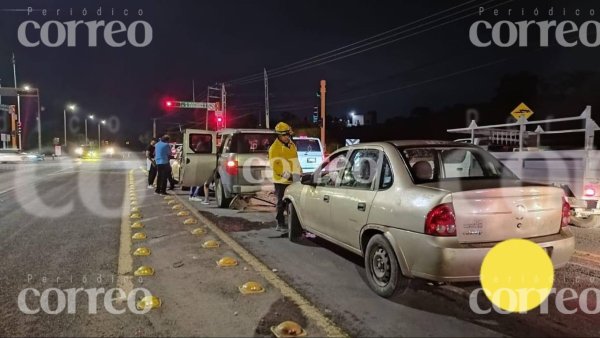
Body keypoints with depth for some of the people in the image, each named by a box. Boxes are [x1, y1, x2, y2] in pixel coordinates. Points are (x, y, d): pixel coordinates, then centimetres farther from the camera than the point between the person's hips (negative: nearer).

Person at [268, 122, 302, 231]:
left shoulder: (292, 145, 12)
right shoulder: (274, 148, -13)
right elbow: (275, 166, -20)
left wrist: (300, 172, 15)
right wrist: (289, 176, -24)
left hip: (294, 181, 7)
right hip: (282, 181, -7)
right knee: (282, 204, 0)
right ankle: (280, 224, 10)